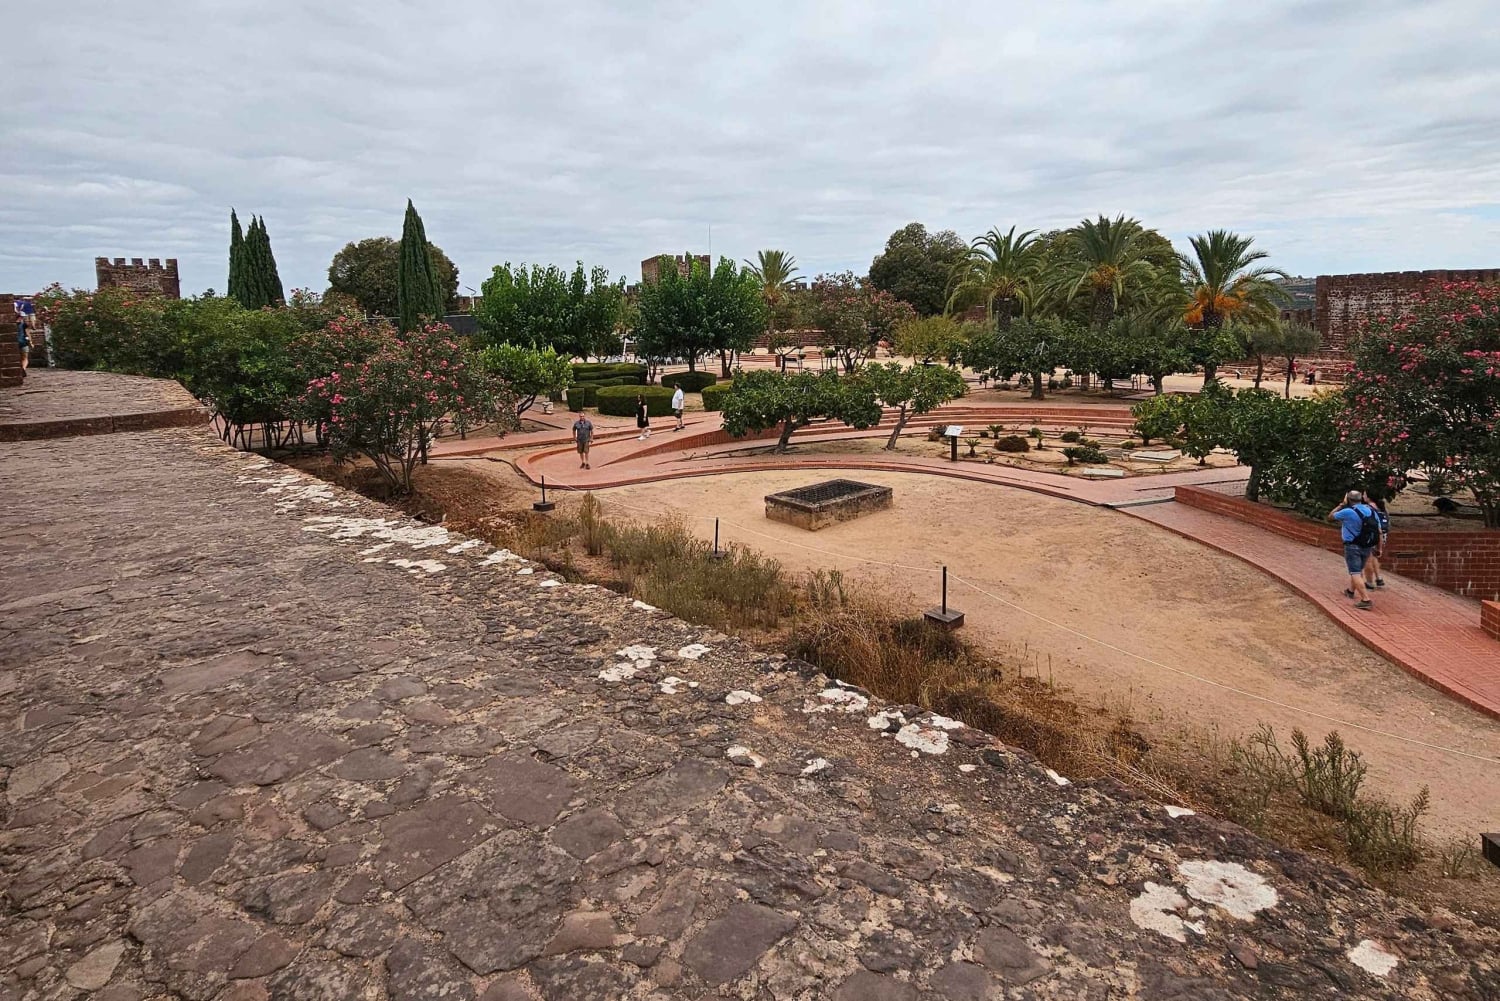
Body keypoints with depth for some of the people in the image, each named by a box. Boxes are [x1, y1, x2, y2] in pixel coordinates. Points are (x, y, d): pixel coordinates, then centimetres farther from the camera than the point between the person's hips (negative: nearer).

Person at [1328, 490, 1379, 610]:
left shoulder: (1347, 512, -17)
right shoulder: (1371, 511, 3)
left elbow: (1330, 517, -2)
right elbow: (1379, 532, 6)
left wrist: (1341, 505, 7)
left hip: (1353, 546, -7)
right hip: (1367, 547, 7)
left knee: (1355, 573, -7)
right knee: (1359, 569, 25)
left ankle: (1366, 600, -17)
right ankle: (1351, 590, 44)